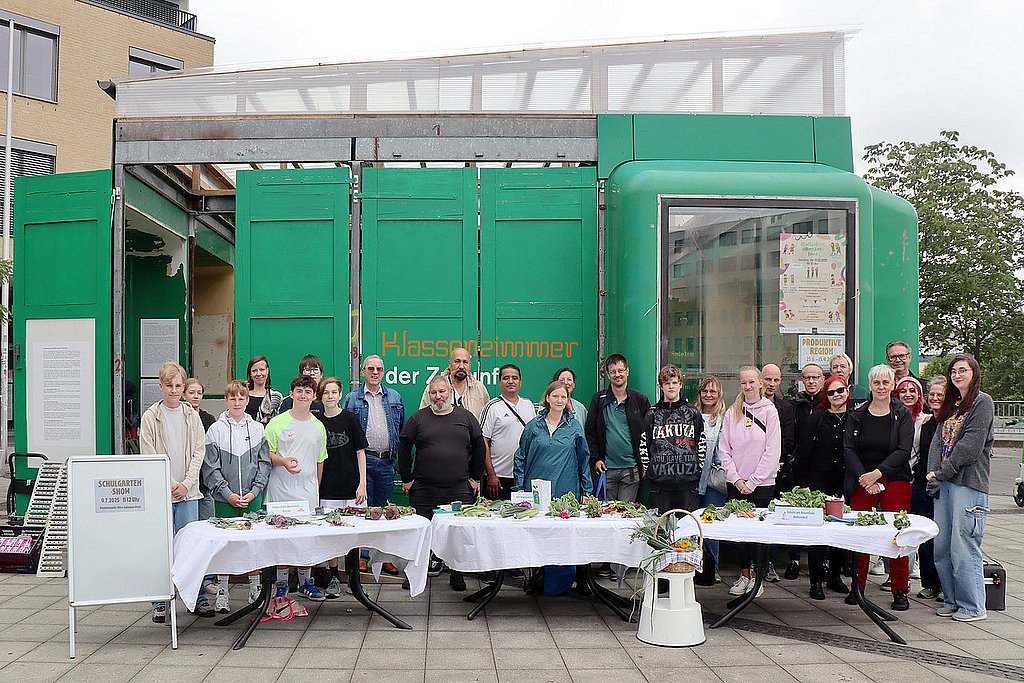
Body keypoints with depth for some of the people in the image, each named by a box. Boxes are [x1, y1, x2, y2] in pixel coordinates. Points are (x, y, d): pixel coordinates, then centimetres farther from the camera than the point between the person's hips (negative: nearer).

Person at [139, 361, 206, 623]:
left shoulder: (192, 415, 8)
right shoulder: (150, 417, 0)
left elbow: (199, 451, 5)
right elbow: (149, 456, -3)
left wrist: (186, 484, -5)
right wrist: (170, 484, -9)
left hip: (188, 491, 2)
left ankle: (199, 598, 12)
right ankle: (160, 603, 9)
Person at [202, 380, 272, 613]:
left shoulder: (257, 429, 6)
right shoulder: (216, 429, 1)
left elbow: (264, 463, 5)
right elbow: (211, 467, -2)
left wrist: (254, 491, -6)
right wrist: (228, 493, -10)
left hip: (253, 498, 1)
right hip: (224, 498, -1)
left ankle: (256, 590, 17)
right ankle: (222, 592, 14)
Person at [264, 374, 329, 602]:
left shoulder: (319, 427, 12)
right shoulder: (277, 423, -1)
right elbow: (265, 454, 0)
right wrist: (283, 461, -18)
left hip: (308, 491, 3)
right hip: (281, 491, -3)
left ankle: (305, 583, 19)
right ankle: (281, 585, 11)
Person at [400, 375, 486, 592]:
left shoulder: (466, 417, 7)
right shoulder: (418, 418, 5)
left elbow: (479, 448, 11)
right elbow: (404, 448, 7)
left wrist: (474, 477, 7)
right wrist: (407, 479, 3)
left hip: (459, 489, 1)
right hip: (424, 489, 0)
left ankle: (457, 574, 12)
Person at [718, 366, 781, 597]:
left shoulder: (769, 411, -3)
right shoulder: (732, 413, 6)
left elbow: (772, 451, -8)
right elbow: (724, 449, 6)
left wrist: (752, 481, -10)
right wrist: (736, 478, -4)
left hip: (762, 483, -3)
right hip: (736, 483, 3)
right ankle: (744, 575, 18)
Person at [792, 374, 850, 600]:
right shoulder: (816, 418, -2)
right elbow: (802, 453, -3)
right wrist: (802, 483, -7)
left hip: (845, 485, 3)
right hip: (818, 483, -3)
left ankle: (835, 576, 26)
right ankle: (816, 581, 5)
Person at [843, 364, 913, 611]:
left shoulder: (903, 415, 3)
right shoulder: (856, 415, 8)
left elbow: (904, 450, -6)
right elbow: (848, 448, 2)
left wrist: (878, 473, -14)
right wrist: (864, 477, -10)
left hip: (894, 481, -2)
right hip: (861, 482, 2)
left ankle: (900, 591, 6)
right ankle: (857, 587, 11)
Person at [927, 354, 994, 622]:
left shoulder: (982, 402, -3)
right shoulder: (950, 405, 20)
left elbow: (971, 445, -12)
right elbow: (938, 441, 13)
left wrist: (942, 473, -11)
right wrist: (932, 473, -2)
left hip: (969, 482, -7)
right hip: (944, 483, 7)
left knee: (963, 547, -7)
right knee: (941, 547, 8)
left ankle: (973, 607, 2)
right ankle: (952, 600, 18)